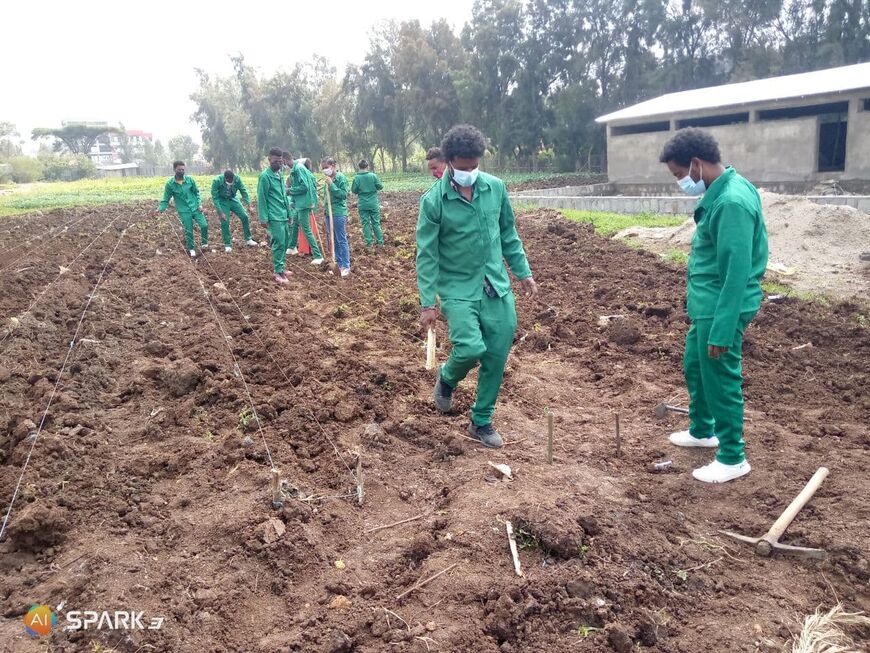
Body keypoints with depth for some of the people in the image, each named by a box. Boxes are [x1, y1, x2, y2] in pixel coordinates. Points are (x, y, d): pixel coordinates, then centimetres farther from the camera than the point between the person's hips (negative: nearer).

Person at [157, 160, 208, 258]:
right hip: (184, 210, -1)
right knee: (188, 231, 2)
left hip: (195, 207, 1)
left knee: (204, 225, -9)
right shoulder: (170, 184, -7)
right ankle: (191, 249, 24)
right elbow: (166, 199, -2)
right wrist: (161, 208, -17)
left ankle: (204, 243, 17)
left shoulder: (190, 180, -3)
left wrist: (200, 204, -4)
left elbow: (196, 193, 7)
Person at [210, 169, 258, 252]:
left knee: (244, 216, -4)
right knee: (224, 222, -9)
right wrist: (220, 212, -26)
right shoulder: (217, 181, -29)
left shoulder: (237, 178, -22)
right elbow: (215, 198, -23)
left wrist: (248, 204, -17)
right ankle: (227, 245, 5)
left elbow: (243, 191, -10)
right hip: (222, 202, -3)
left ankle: (248, 239, 11)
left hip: (232, 199, 3)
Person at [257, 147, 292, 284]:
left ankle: (280, 268, 21)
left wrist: (288, 212, 19)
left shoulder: (280, 175, 14)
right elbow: (261, 199, -12)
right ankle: (278, 272, -2)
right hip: (274, 217, -8)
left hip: (283, 216, 8)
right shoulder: (265, 176, -11)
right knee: (279, 244, -8)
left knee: (284, 243, 11)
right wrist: (263, 218, -15)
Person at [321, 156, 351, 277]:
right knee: (334, 241, 13)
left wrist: (331, 185, -20)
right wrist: (325, 204, 9)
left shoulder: (341, 178, -10)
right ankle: (338, 264, 22)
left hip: (339, 213, -8)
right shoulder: (328, 179, 10)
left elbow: (343, 194, -18)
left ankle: (346, 266, 1)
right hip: (328, 213, 8)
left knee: (341, 240, -4)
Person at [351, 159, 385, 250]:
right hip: (374, 204, 0)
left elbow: (353, 190, -3)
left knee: (365, 223, 7)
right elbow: (380, 186, -4)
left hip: (362, 204, 0)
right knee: (376, 223, 8)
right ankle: (380, 242, 10)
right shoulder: (373, 175, -8)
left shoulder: (357, 178, -7)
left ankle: (368, 243, 6)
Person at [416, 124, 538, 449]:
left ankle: (481, 421, 24)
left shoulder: (496, 187, 0)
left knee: (496, 358, 6)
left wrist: (523, 273, 12)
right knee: (471, 349, -20)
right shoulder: (433, 201, -12)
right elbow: (427, 255, -9)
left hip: (497, 288, 4)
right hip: (458, 289, -4)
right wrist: (427, 303, -11)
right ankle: (447, 378, 17)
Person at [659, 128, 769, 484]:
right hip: (706, 305, 10)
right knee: (694, 367, 23)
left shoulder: (732, 202, -24)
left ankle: (733, 458, 20)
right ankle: (702, 431, 43)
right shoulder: (721, 192, 7)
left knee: (721, 380, 3)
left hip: (722, 308, -10)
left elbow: (737, 274, -26)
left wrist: (721, 332, -23)